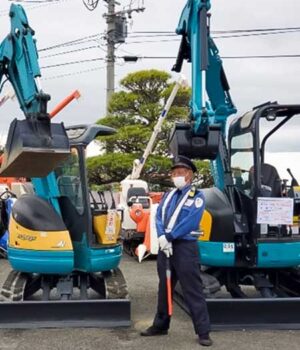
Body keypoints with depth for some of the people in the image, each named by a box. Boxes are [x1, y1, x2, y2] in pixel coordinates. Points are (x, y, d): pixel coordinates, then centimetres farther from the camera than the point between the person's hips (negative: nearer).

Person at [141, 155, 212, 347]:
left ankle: (203, 331, 0)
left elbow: (190, 222, -16)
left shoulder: (197, 196, -3)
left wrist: (169, 237, -19)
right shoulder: (168, 196, 16)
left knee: (193, 290, -6)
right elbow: (159, 218, 4)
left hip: (185, 246, -6)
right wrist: (162, 237, -14)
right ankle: (160, 325, 29)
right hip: (165, 246, 6)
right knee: (164, 288, 16)